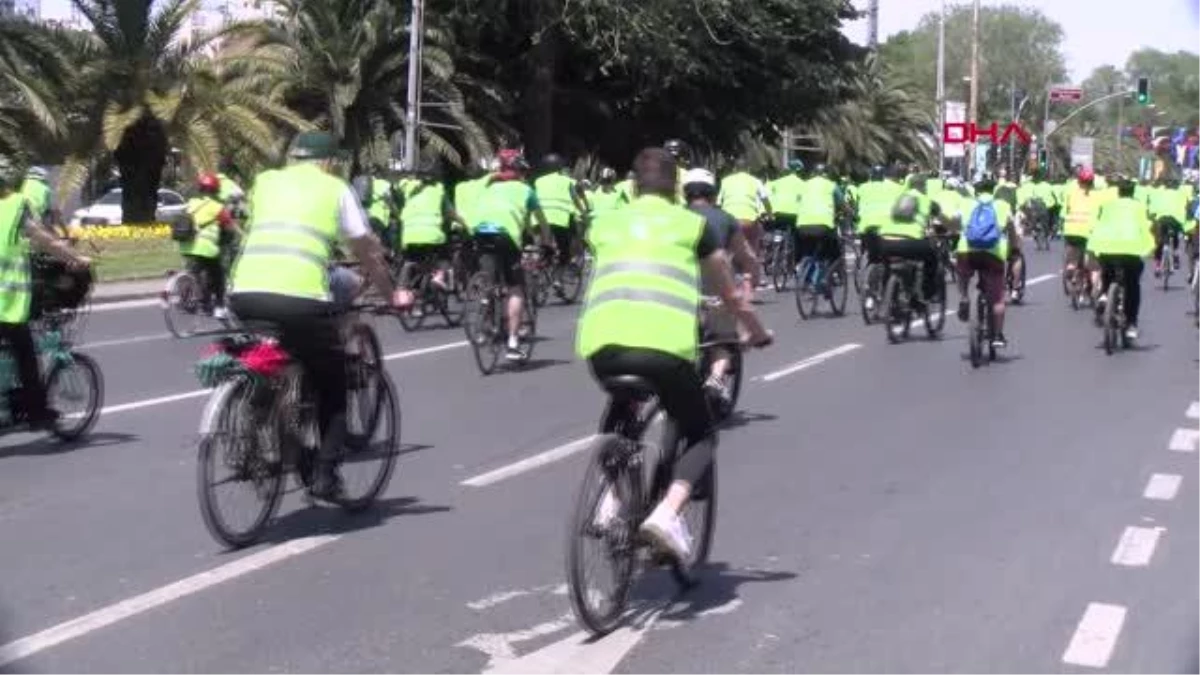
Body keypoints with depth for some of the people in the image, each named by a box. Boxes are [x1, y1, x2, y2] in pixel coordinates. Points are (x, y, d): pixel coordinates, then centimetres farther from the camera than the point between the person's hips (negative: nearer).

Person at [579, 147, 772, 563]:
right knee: (701, 435, 19)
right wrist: (758, 334, 44)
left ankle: (615, 490, 14)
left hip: (601, 343, 3)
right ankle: (667, 512, -6)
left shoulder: (606, 225, 24)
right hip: (664, 345, -3)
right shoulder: (692, 224, 18)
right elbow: (732, 299, 25)